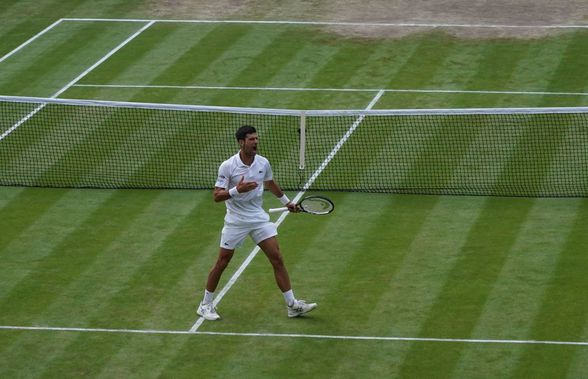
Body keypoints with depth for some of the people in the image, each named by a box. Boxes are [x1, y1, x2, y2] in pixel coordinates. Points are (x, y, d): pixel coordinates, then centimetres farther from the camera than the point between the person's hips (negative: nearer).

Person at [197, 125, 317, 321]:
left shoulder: (263, 163, -1)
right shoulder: (228, 166, -15)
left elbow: (270, 183, 21)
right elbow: (216, 196, -16)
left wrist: (286, 201, 32)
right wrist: (237, 190, -32)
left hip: (259, 218, 4)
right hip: (236, 221, -4)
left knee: (277, 258, -3)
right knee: (222, 262, 4)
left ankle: (292, 305, 1)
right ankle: (206, 305, 19)